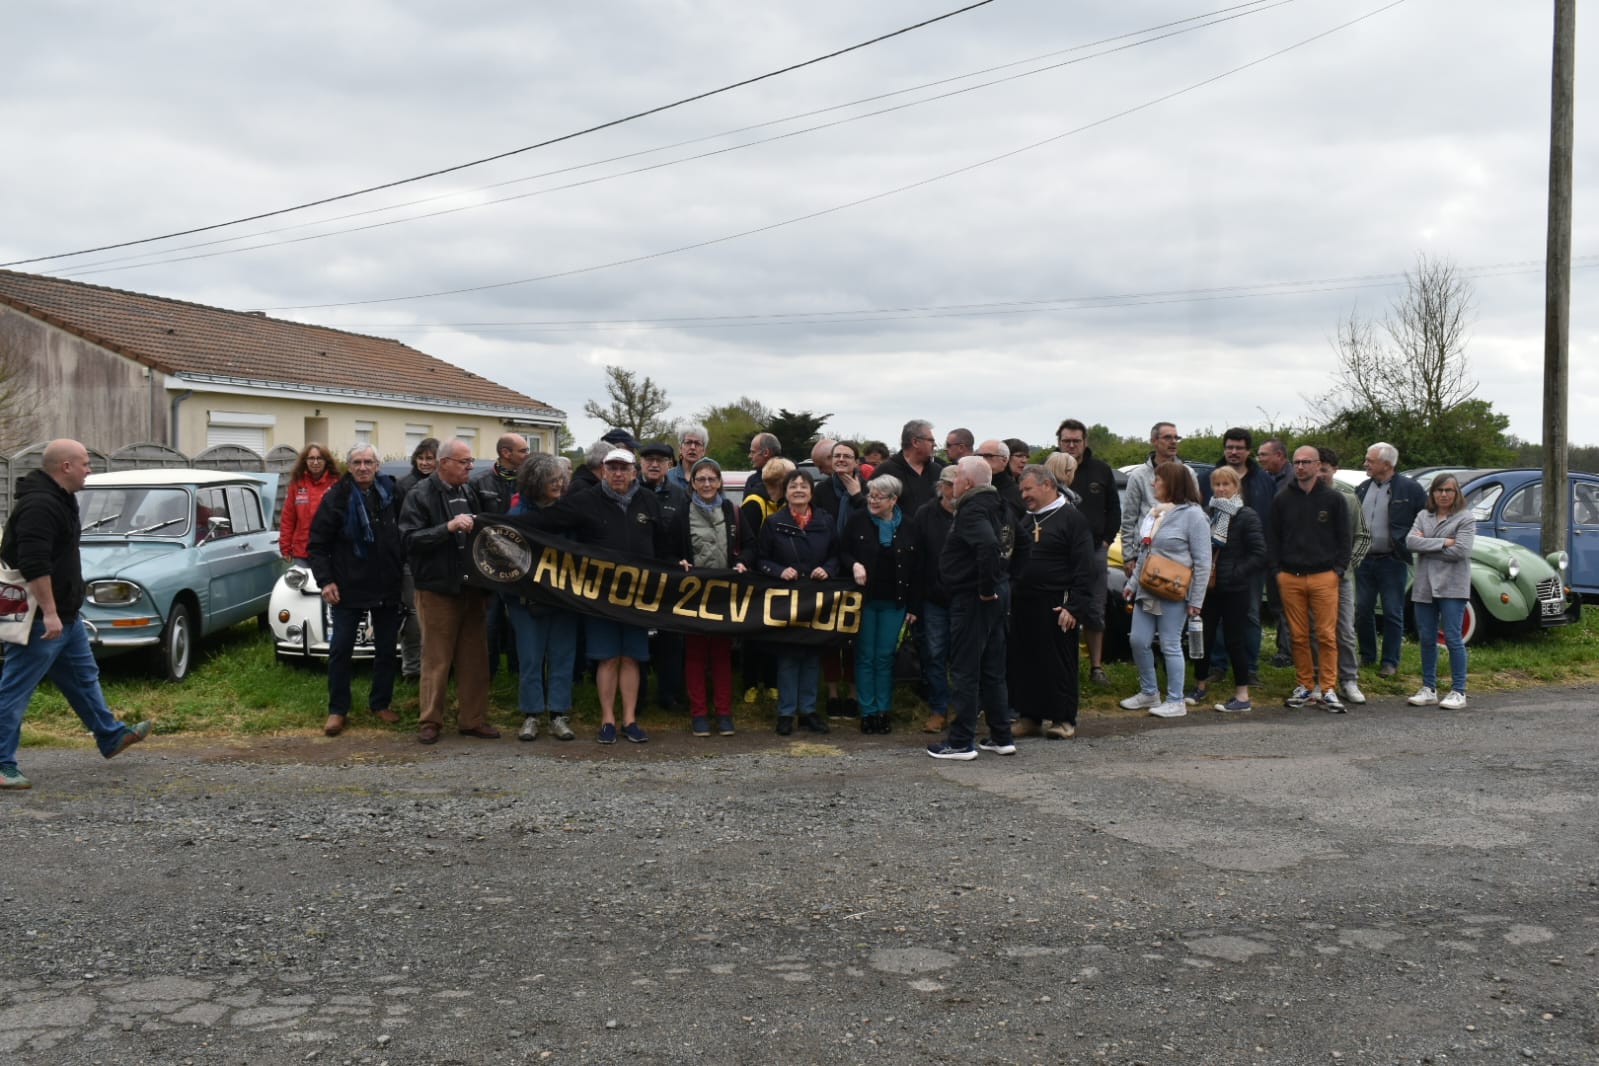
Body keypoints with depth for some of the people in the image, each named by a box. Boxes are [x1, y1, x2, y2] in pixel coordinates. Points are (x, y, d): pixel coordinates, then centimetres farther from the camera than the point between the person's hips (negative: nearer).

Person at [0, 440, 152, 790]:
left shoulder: (59, 499, 12)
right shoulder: (39, 506, -22)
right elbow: (33, 565, -29)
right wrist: (49, 613, -28)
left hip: (65, 615, 11)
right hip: (41, 619, -11)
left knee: (83, 676, 22)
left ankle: (111, 737, 35)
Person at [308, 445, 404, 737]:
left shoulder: (392, 494, 1)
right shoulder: (335, 499, -6)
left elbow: (404, 535, 10)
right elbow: (318, 545, -4)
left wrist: (402, 568, 3)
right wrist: (325, 581, -12)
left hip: (387, 587, 3)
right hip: (348, 589, -3)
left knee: (386, 648, 10)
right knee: (340, 650, 1)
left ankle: (380, 703, 24)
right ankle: (337, 710, 11)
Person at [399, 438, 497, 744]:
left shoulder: (469, 492, 12)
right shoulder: (420, 495, -6)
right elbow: (409, 538, -15)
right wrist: (449, 527, -23)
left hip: (470, 589, 6)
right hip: (437, 590, -6)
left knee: (474, 659, 8)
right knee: (436, 660, 0)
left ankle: (472, 720, 17)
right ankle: (430, 722, 10)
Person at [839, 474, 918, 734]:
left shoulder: (907, 527, 1)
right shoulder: (858, 521, 1)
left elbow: (916, 568, 4)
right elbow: (842, 552, 6)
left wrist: (913, 605, 1)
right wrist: (854, 565, -17)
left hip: (893, 602, 0)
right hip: (864, 598, 0)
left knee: (885, 657, 4)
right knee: (865, 656, 3)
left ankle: (884, 710, 12)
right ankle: (868, 711, 9)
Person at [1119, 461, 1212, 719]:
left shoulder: (1191, 515, -11)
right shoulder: (1153, 513, 13)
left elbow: (1202, 562, -12)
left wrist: (1196, 600, -14)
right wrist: (1133, 583, 16)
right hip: (1146, 591, 8)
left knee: (1170, 646, -2)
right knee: (1139, 642, 9)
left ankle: (1176, 701, 9)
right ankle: (1149, 693, 25)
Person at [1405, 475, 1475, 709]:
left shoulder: (1466, 518, 0)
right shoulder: (1423, 516, 14)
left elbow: (1459, 551, -14)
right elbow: (1410, 542, -3)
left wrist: (1426, 545, -6)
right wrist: (1442, 542, -11)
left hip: (1452, 587, -5)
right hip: (1424, 586, 5)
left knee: (1453, 638, -5)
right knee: (1426, 639, 8)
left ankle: (1458, 691, 2)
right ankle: (1428, 689, 16)